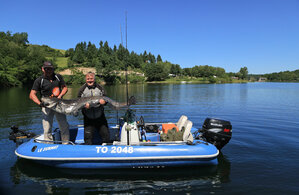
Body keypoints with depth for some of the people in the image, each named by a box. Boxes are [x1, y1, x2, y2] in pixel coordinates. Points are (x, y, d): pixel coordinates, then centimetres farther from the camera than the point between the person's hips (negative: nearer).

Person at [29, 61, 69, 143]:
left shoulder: (58, 77, 5)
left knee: (64, 126, 8)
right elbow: (32, 95, -8)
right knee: (47, 129, -3)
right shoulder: (39, 80, -3)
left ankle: (66, 145, 23)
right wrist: (40, 103, -25)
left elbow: (65, 88, 11)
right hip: (47, 106, -2)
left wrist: (60, 96, -8)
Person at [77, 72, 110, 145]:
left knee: (106, 136, 5)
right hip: (88, 119, -1)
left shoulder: (100, 88, 5)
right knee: (88, 137, 3)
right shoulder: (82, 89, 2)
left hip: (100, 117, 1)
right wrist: (84, 105, -18)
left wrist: (104, 101, -16)